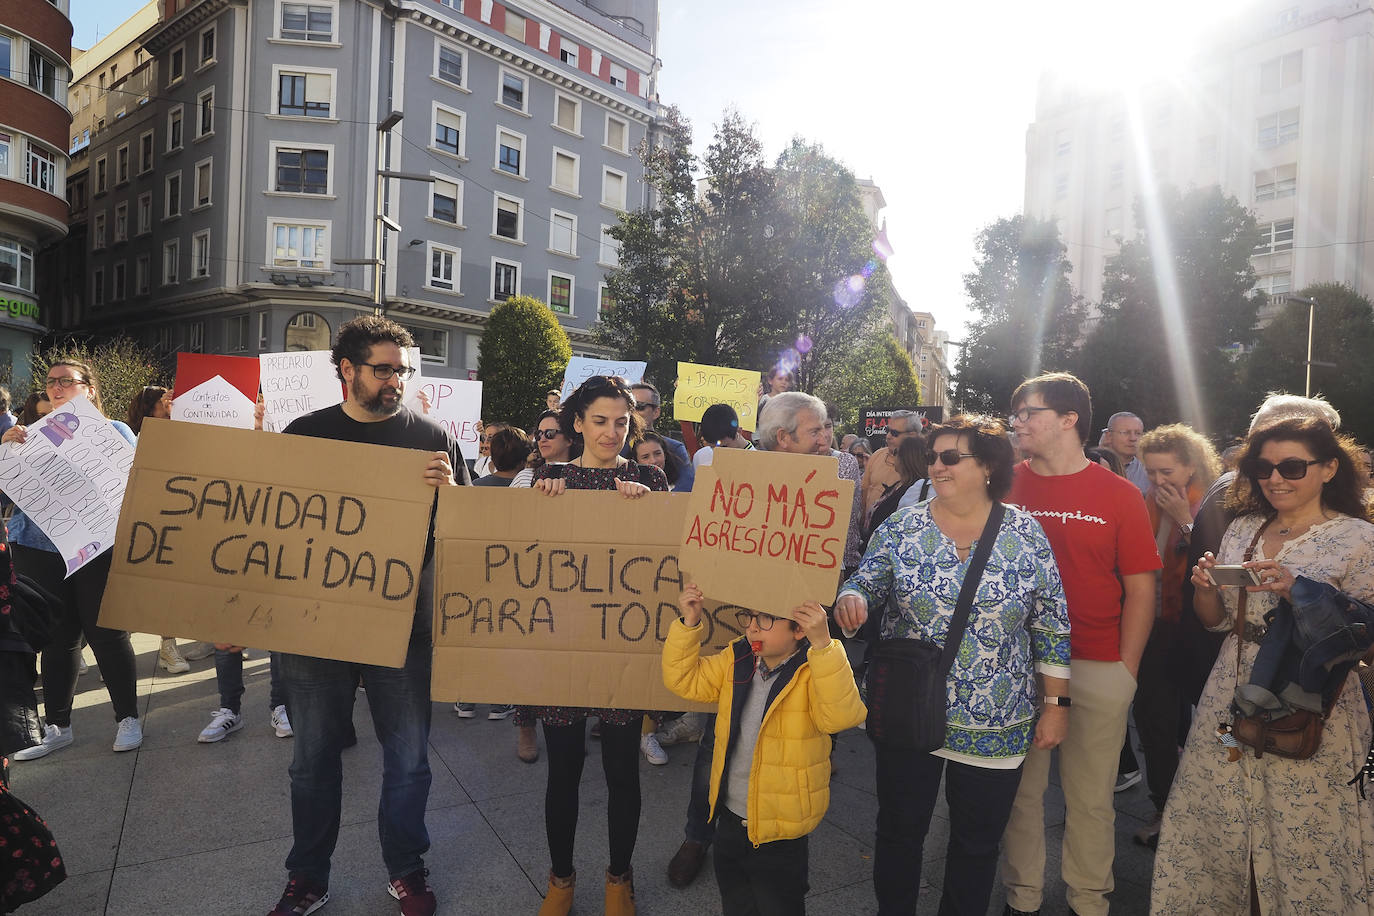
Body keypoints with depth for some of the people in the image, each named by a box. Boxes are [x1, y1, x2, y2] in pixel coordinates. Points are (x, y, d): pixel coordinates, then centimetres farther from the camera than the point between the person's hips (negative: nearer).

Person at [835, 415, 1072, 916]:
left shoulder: (1026, 534, -4)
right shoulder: (900, 529, -4)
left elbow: (1051, 624, 1)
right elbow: (864, 584, -4)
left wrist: (1056, 704, 1)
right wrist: (851, 600, -27)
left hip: (997, 725, 0)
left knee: (978, 842, 16)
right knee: (898, 832, 15)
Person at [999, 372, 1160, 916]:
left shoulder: (1119, 495, -1)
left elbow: (1140, 589, 1)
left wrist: (1126, 672, -3)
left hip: (1097, 668, -1)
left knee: (1091, 798, 12)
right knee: (1020, 791, 11)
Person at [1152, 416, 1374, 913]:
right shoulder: (1242, 528, 7)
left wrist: (1299, 591, -22)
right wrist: (1204, 586, -8)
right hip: (1232, 702, 5)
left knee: (1301, 837, 6)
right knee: (1217, 824, 12)